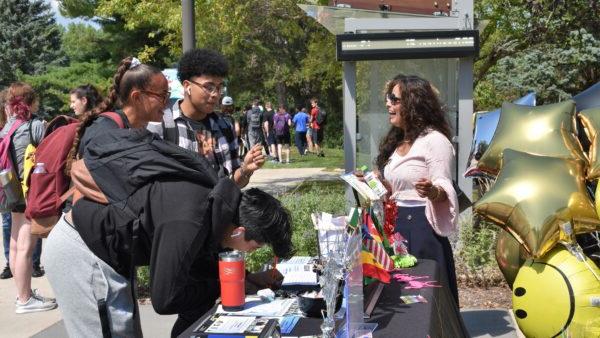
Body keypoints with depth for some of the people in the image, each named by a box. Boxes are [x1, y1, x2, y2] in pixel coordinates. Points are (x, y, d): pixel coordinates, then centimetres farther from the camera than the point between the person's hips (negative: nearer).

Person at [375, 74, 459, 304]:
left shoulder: (434, 140, -11)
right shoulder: (396, 142, 16)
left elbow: (444, 191, -16)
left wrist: (431, 191, -36)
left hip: (422, 227, -8)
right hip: (395, 225, 8)